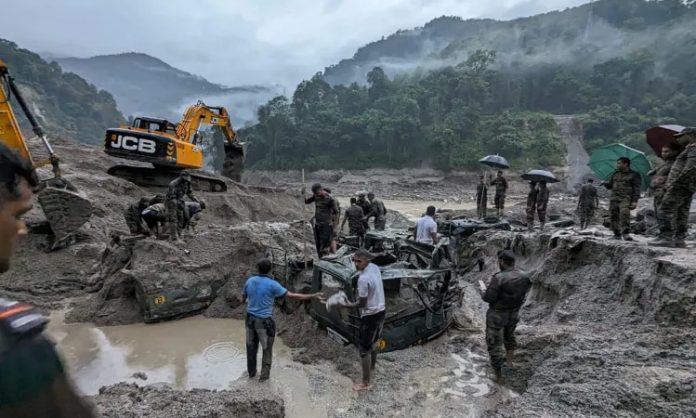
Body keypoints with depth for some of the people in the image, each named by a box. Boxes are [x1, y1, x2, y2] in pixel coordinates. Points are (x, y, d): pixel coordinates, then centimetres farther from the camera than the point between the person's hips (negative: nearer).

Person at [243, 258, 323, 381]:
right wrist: (312, 296, -14)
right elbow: (292, 295, -18)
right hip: (264, 321, -5)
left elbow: (243, 298, 12)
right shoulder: (272, 284, -17)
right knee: (266, 348, 12)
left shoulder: (249, 281, -3)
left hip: (250, 319, 5)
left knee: (251, 347, 18)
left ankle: (251, 372, 32)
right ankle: (264, 374, 20)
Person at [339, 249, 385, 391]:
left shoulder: (363, 279, -28)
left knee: (364, 348, 5)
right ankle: (371, 365, 51)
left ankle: (365, 383, 16)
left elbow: (362, 303, -20)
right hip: (381, 310, 9)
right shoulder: (375, 268, -2)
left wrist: (349, 305, -5)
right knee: (373, 341, 29)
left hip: (370, 315, -9)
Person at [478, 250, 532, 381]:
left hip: (497, 315, -6)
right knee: (509, 336, 31)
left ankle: (498, 371, 21)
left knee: (494, 342, 11)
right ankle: (509, 360, 47)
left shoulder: (499, 278, -30)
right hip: (514, 313, 6)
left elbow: (488, 298, -21)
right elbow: (522, 294, 5)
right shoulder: (524, 276, -10)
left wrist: (482, 287, -3)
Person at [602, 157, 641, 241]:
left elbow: (637, 189, 1)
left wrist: (635, 201, -8)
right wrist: (605, 183, 3)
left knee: (624, 213, -27)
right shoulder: (615, 174, 20)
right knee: (614, 216, -1)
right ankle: (617, 234, 9)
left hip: (625, 198, -5)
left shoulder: (634, 175, 5)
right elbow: (610, 185, 26)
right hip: (614, 198, 5)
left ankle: (625, 233, -28)